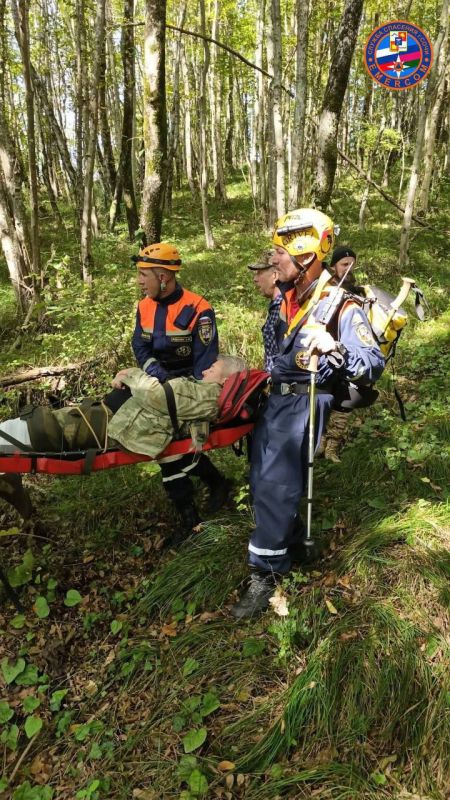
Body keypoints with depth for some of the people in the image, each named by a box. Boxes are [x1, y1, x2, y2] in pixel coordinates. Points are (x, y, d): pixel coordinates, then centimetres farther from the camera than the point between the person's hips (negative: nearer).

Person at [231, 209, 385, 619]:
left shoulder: (342, 305, -14)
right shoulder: (286, 297, 10)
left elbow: (374, 365, -19)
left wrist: (336, 348, -34)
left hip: (304, 404, -8)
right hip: (275, 397, 8)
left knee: (277, 488, -8)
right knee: (262, 481, 15)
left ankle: (265, 575, 6)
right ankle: (288, 543, 36)